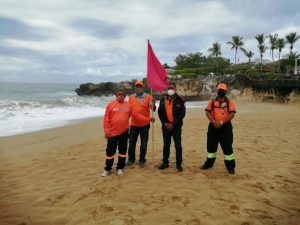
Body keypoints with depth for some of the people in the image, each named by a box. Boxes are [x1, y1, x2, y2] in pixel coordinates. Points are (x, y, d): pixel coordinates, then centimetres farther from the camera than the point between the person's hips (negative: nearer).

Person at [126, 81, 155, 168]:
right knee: (131, 143, 10)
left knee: (144, 144, 7)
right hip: (134, 124, 2)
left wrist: (153, 104, -29)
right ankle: (131, 159, 27)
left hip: (145, 124, -2)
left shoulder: (148, 96, -4)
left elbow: (153, 109, -8)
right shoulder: (131, 97, 4)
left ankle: (142, 160, 21)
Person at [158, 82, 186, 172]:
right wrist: (164, 123, -7)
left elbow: (182, 114, -9)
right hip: (165, 126, 3)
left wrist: (173, 124, -14)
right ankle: (165, 162, 22)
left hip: (176, 127, -3)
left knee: (178, 146, 1)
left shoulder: (180, 100, -4)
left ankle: (179, 164, 11)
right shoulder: (163, 100, 6)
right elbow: (160, 112, 6)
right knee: (166, 145, 12)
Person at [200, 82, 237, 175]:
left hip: (225, 127, -3)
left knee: (227, 147, -1)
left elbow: (232, 114, -11)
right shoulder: (212, 101, 7)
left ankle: (230, 166, 10)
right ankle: (209, 163, 25)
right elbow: (207, 112, -1)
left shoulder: (230, 102, -1)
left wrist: (222, 122, -20)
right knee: (211, 145, 11)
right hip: (213, 126, 3)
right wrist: (214, 121, -17)